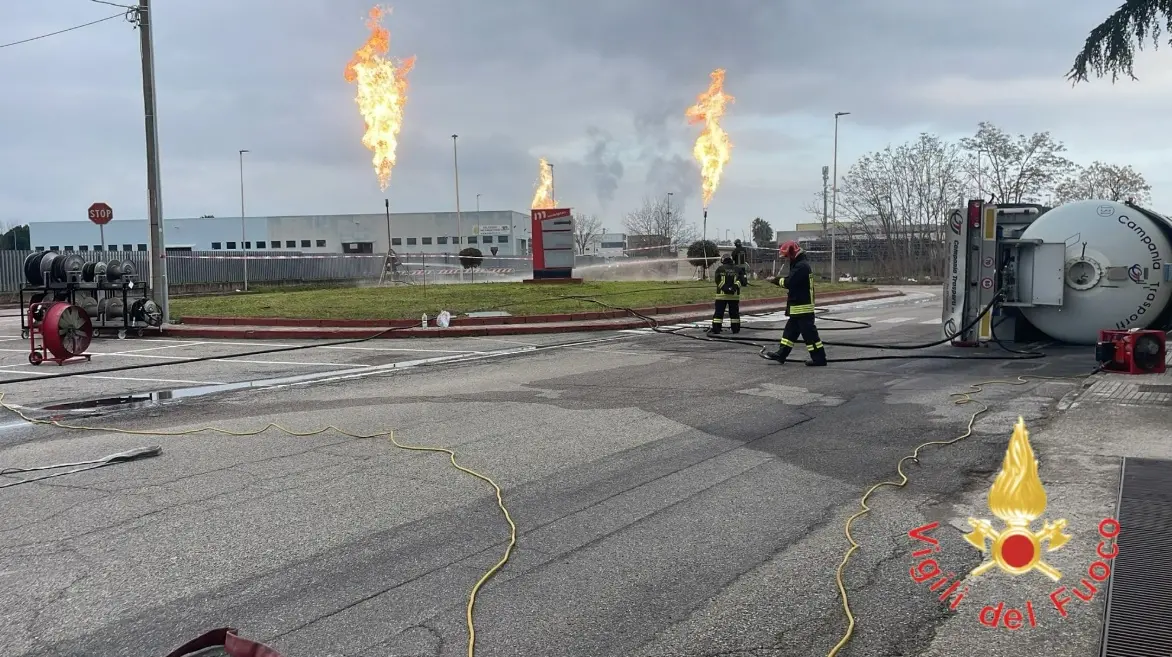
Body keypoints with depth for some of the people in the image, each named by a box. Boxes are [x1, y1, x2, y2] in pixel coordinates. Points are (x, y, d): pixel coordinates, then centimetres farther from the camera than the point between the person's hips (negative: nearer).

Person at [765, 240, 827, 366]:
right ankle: (781, 354, 21)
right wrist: (779, 280, 4)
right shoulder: (800, 264, 15)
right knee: (790, 330, 15)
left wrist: (776, 280, -9)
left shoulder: (801, 266, -19)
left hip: (803, 307, -11)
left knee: (809, 333, -6)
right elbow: (793, 281, 17)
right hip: (797, 306, 11)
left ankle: (819, 358, -2)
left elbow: (790, 282, -23)